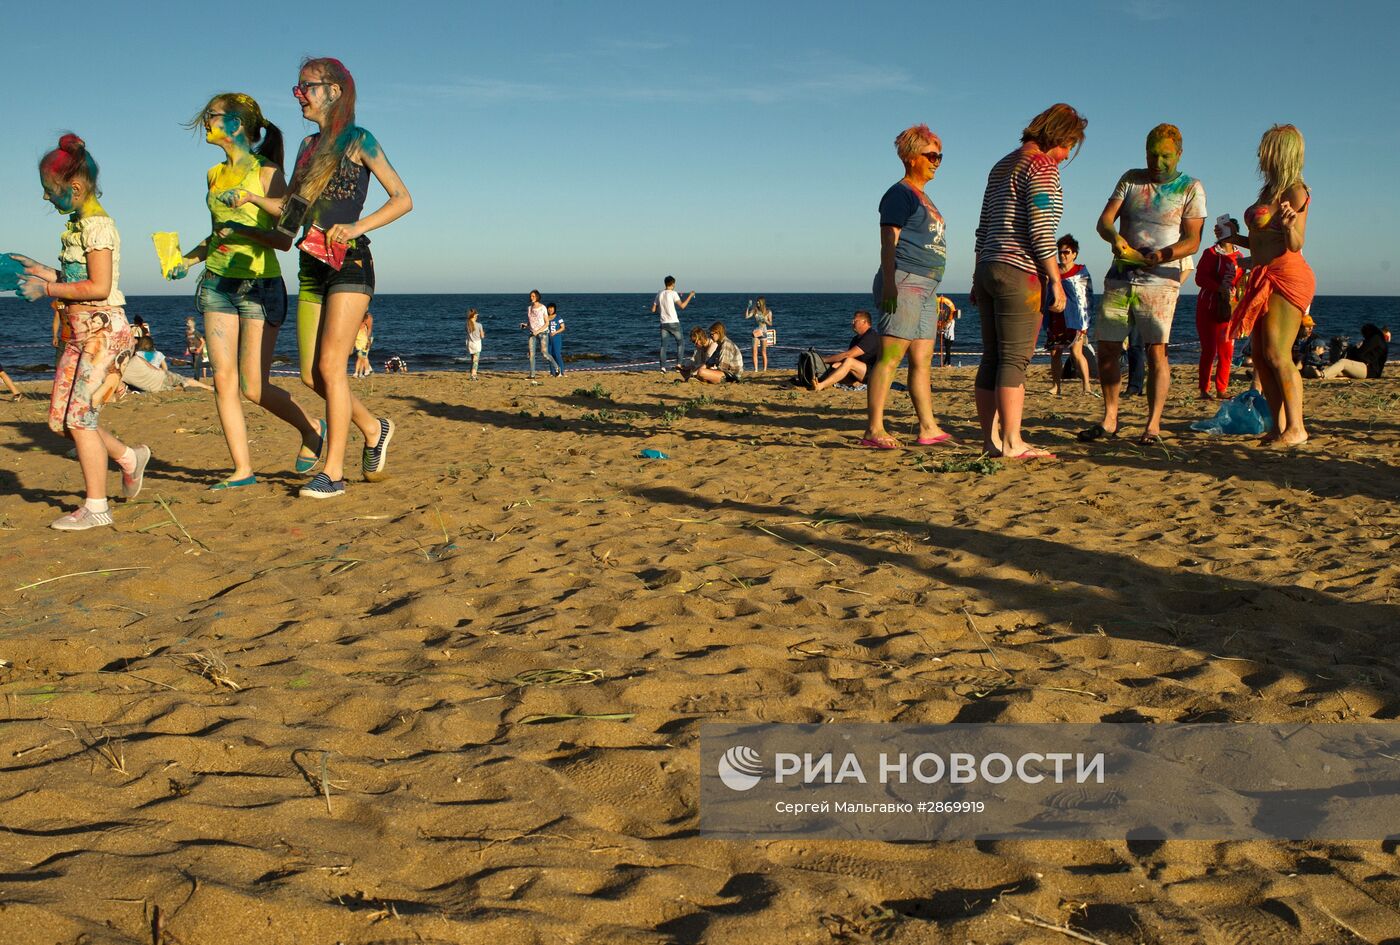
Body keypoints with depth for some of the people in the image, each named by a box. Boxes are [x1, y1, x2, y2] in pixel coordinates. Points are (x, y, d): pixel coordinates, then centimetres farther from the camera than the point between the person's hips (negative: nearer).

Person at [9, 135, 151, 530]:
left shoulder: (96, 224, -13)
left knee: (78, 416, -7)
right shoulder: (79, 222, 15)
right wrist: (44, 273, 15)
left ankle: (96, 507, 0)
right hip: (84, 331, 9)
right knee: (66, 416, 9)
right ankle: (129, 457, 27)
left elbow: (99, 287, -20)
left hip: (100, 330, -9)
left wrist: (48, 289, -14)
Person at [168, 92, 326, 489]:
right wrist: (187, 259, 10)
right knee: (224, 381, 0)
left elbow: (284, 239, -10)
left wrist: (245, 230, -24)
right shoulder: (214, 176, 13)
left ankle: (311, 428, 20)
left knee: (254, 388, -5)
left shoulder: (266, 172, -6)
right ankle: (242, 469, 6)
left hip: (260, 285, -6)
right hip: (217, 283, 6)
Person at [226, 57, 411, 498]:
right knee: (311, 374, 4)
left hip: (350, 262, -7)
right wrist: (252, 197, 3)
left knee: (331, 365, -12)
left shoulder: (358, 141, -1)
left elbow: (403, 199, -6)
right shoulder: (308, 146, 17)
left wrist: (357, 226, -18)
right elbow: (289, 207, 22)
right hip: (312, 265, 7)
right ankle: (374, 429, 26)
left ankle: (333, 472, -6)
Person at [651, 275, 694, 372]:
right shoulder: (673, 293, -6)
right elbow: (682, 306, -14)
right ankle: (678, 364, 1)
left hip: (663, 323, 4)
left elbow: (653, 310, 9)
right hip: (673, 323, -4)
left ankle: (663, 367, -7)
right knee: (680, 343, 10)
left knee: (663, 346, 2)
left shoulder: (659, 294, 8)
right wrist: (690, 296, -5)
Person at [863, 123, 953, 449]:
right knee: (890, 357, -13)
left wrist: (934, 291, 26)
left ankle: (928, 428, 12)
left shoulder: (922, 197, 23)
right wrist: (889, 285, -23)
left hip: (925, 287, 10)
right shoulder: (900, 193, -5)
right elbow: (889, 241, -13)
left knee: (922, 361, 9)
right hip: (903, 282, -10)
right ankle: (873, 430, -14)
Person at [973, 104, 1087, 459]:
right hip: (1018, 273, -9)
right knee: (1015, 359, -9)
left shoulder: (1002, 166, 20)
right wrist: (1056, 280, -12)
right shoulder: (1042, 166, -7)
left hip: (988, 269, 9)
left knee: (992, 358, 7)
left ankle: (991, 439, 8)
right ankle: (1011, 442, -9)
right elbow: (1041, 229, -15)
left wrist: (979, 277, 23)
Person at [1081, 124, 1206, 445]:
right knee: (1107, 348, 2)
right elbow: (1104, 220, 3)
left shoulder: (1191, 188, 3)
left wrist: (1165, 254, -24)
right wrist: (1114, 238, -20)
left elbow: (1192, 241, -3)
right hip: (1120, 277, 4)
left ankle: (1153, 424, -5)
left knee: (1155, 350, -9)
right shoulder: (1130, 179, 12)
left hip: (1159, 281, -4)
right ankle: (1109, 419, 12)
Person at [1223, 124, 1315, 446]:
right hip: (1266, 278, 9)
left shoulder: (1295, 192, -9)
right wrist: (1234, 238, 26)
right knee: (1261, 356, 6)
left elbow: (1295, 245, -14)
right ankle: (1279, 426, 9)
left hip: (1287, 276, -9)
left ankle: (1296, 428, -10)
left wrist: (1290, 224, -34)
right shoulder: (1270, 190, 16)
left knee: (1277, 354, -14)